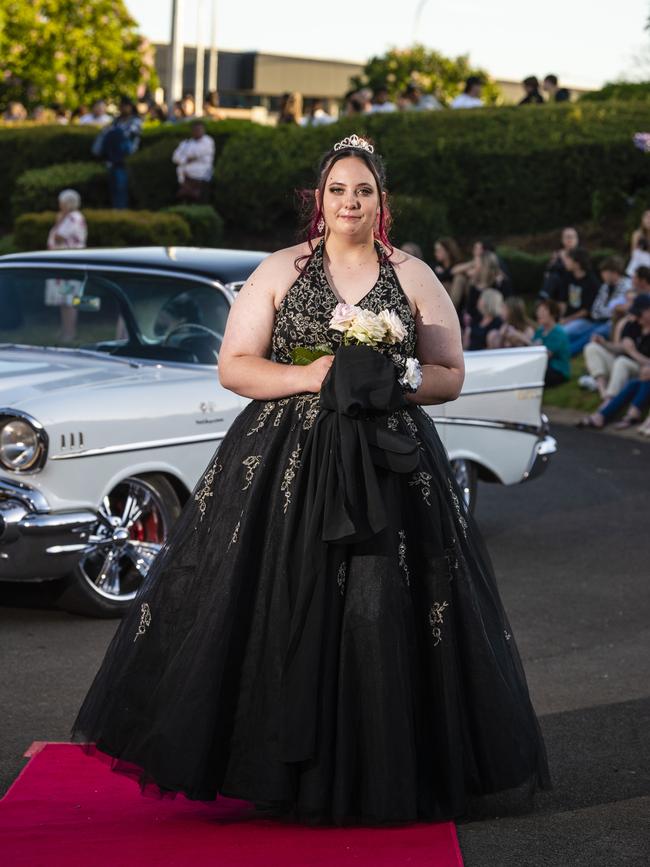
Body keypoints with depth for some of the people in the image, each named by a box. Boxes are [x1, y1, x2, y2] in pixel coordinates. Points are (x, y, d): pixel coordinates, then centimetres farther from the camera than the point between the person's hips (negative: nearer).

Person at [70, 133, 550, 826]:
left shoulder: (416, 279, 9)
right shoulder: (279, 272, 7)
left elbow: (451, 375, 10)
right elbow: (233, 366, 2)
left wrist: (398, 380, -10)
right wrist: (312, 376, -12)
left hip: (389, 470, 0)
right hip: (285, 468, 0)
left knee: (381, 614, -4)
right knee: (280, 612, -4)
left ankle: (382, 773, 7)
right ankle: (277, 769, 5)